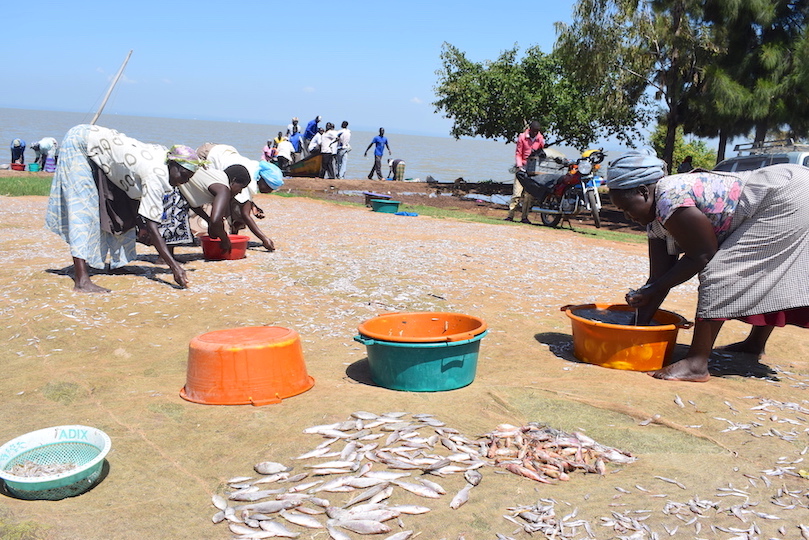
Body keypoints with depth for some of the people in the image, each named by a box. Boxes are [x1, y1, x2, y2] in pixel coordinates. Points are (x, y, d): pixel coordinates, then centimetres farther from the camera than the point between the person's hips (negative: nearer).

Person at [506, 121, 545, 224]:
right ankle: (510, 215, -7)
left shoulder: (541, 139, 8)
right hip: (523, 168, -2)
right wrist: (519, 165, -10)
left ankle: (524, 217, 2)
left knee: (529, 194, -2)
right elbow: (518, 153, 3)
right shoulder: (522, 137, 1)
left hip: (534, 169, 2)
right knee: (517, 192, -9)